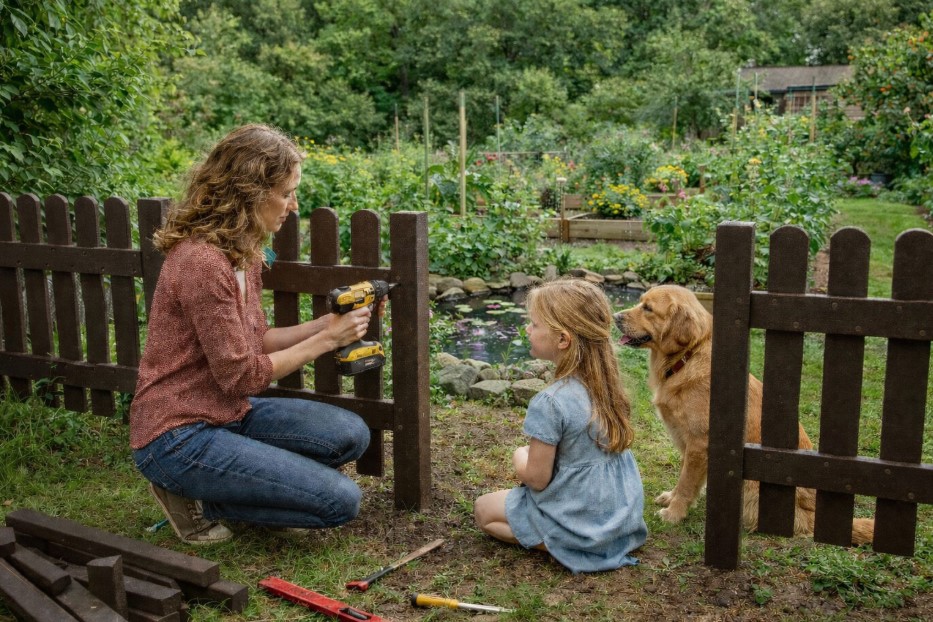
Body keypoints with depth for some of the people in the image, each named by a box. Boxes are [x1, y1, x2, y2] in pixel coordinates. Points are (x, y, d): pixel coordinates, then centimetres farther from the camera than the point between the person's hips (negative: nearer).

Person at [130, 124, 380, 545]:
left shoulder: (243, 252, 5)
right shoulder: (202, 261, -24)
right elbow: (241, 376, -20)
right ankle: (195, 499, 0)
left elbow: (254, 342, 12)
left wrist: (330, 322, 1)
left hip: (228, 412, 9)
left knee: (350, 435, -2)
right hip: (176, 436, -9)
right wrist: (325, 339, -12)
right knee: (340, 501, -12)